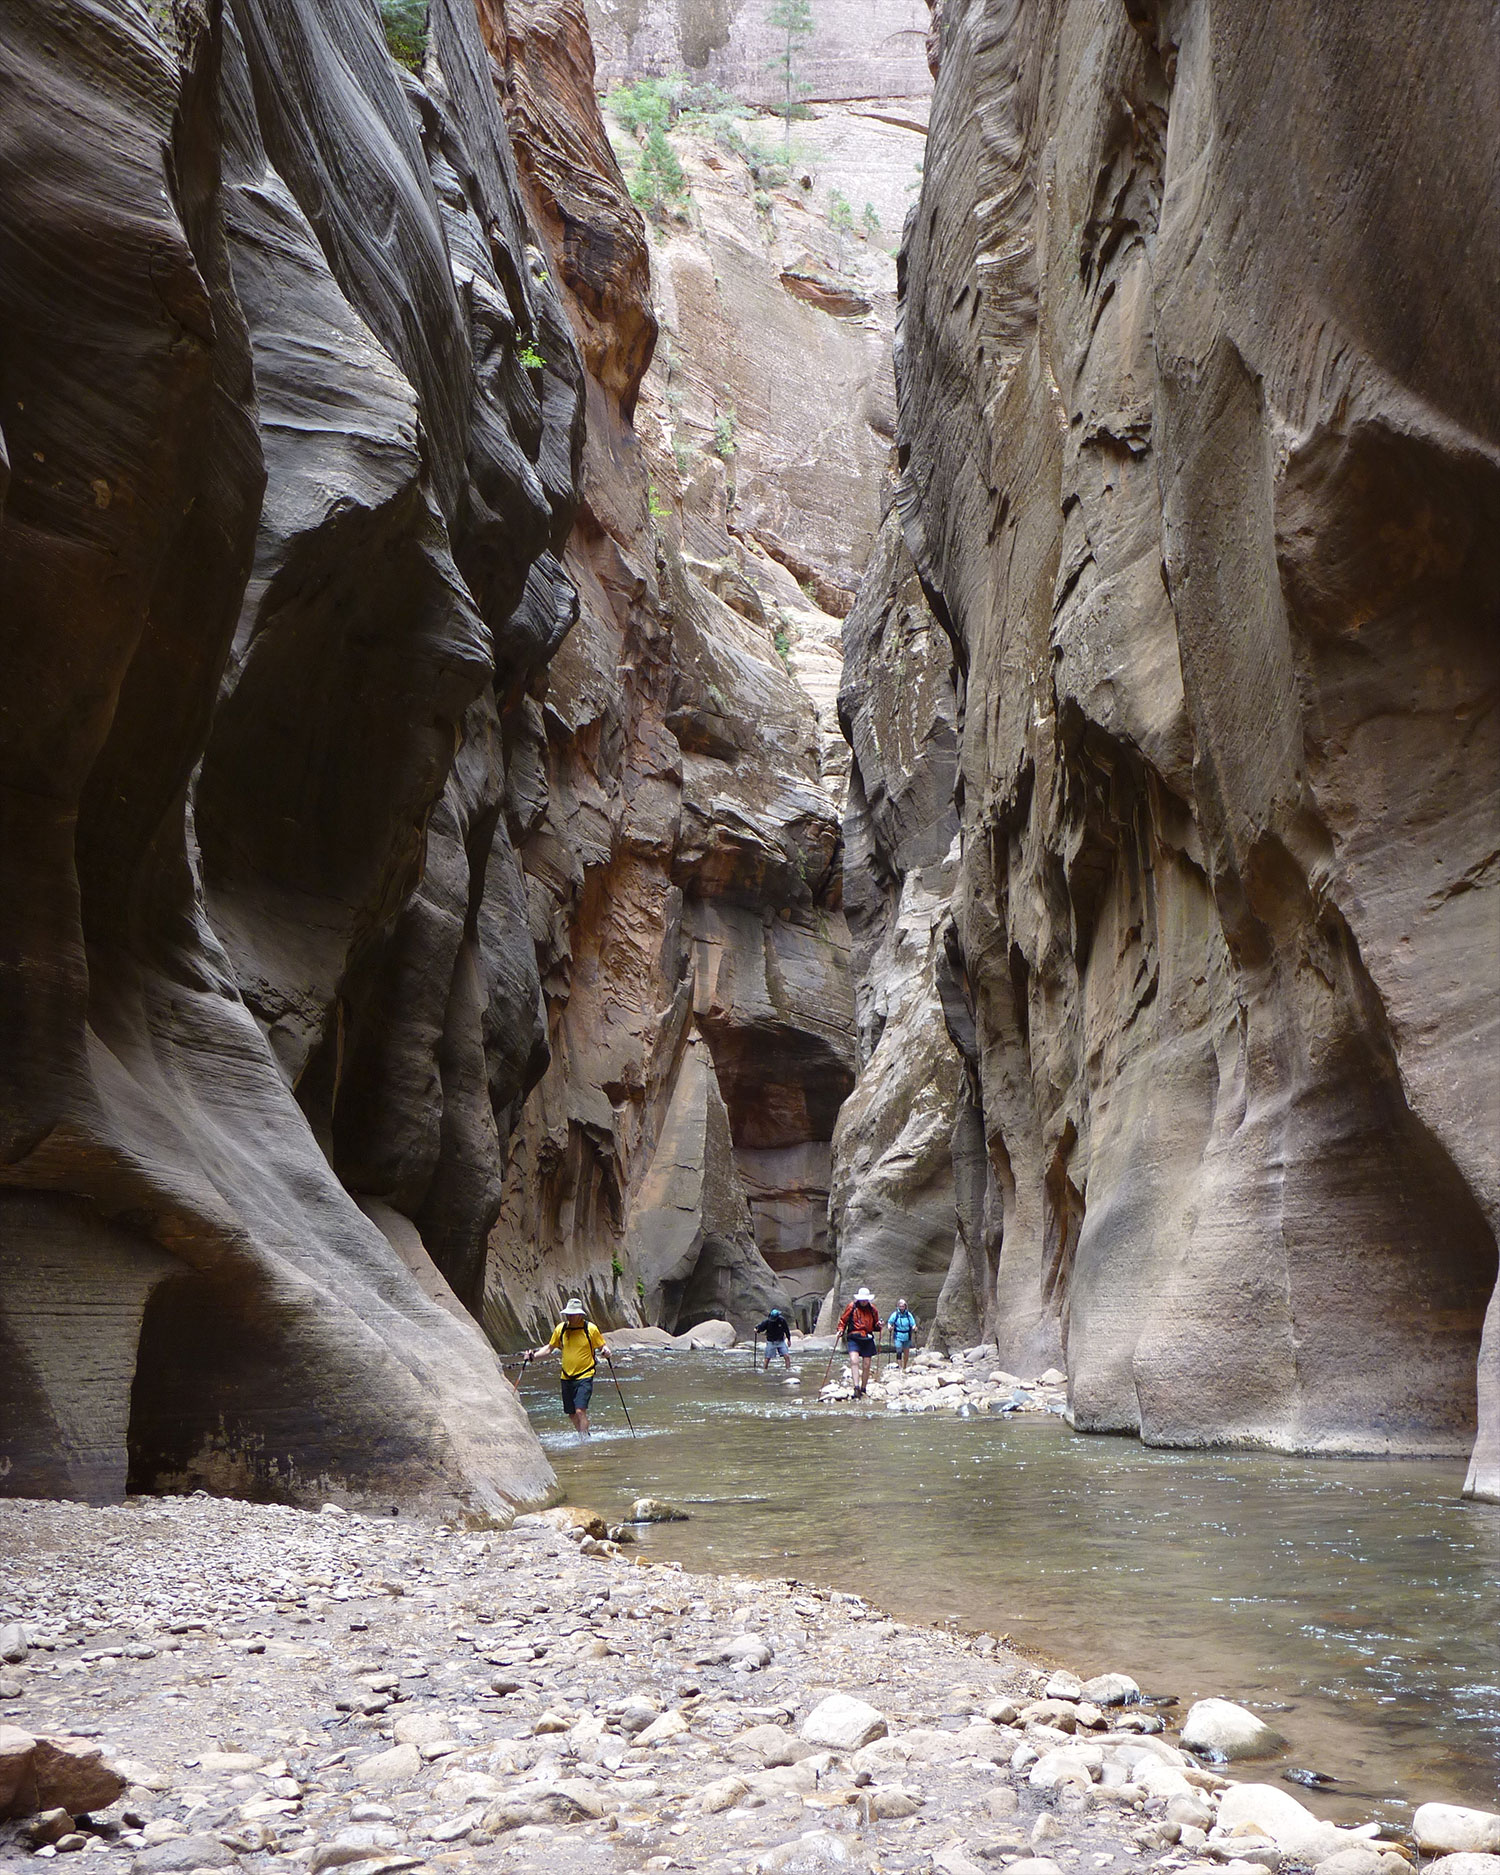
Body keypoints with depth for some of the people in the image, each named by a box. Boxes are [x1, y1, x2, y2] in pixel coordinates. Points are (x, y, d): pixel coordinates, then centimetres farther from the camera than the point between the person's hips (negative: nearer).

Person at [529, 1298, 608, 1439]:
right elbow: (550, 1348, 13)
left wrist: (605, 1352, -21)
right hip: (567, 1377, 5)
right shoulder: (560, 1329, 2)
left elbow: (601, 1347, 2)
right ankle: (584, 1436, 32)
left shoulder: (590, 1329, -7)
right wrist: (534, 1356, -1)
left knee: (580, 1410, -18)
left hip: (585, 1376, -4)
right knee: (571, 1414, 10)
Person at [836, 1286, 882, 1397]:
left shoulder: (872, 1309, 8)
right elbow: (843, 1320, 10)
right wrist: (841, 1330, -5)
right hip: (854, 1339, -3)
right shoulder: (852, 1307, 1)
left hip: (868, 1339, 3)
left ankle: (863, 1389, 17)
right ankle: (856, 1387, -29)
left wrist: (878, 1326, -2)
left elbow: (875, 1325, 20)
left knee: (866, 1366, 4)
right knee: (854, 1361, -22)